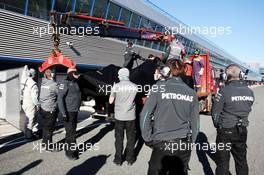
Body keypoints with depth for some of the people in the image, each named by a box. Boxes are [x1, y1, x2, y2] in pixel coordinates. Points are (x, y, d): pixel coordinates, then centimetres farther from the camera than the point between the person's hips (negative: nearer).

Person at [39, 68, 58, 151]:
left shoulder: (42, 82, 3)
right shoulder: (53, 84, -17)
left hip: (43, 107, 7)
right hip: (50, 109, -7)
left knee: (46, 126, 21)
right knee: (49, 128, 3)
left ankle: (44, 142, 35)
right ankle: (49, 146, 13)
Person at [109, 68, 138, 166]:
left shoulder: (116, 86, -8)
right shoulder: (134, 87, -3)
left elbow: (111, 101, -1)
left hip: (119, 116, -1)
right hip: (131, 116, 1)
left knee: (119, 138, 10)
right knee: (131, 138, 12)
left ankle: (118, 159, 17)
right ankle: (130, 159, 20)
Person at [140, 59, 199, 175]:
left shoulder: (159, 87, -6)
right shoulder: (191, 93, 3)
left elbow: (145, 115, -8)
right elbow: (195, 122, 8)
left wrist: (148, 139, 1)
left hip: (162, 144, -3)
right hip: (183, 145, 4)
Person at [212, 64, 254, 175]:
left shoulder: (224, 91, -19)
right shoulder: (249, 91, -2)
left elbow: (215, 112, -11)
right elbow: (248, 110, 7)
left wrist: (217, 125, 6)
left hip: (225, 131, -5)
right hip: (242, 131, 5)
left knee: (223, 162, 10)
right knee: (241, 160, 20)